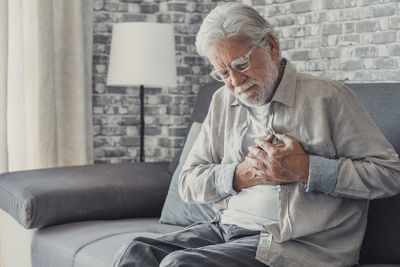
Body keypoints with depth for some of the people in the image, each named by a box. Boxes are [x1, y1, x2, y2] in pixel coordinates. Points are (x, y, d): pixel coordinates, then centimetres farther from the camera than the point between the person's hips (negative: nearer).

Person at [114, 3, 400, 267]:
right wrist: (240, 175, -7)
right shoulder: (223, 101, 16)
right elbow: (188, 183, 13)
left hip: (298, 243, -5)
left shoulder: (328, 96, -2)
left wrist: (305, 170, -15)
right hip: (225, 228, 6)